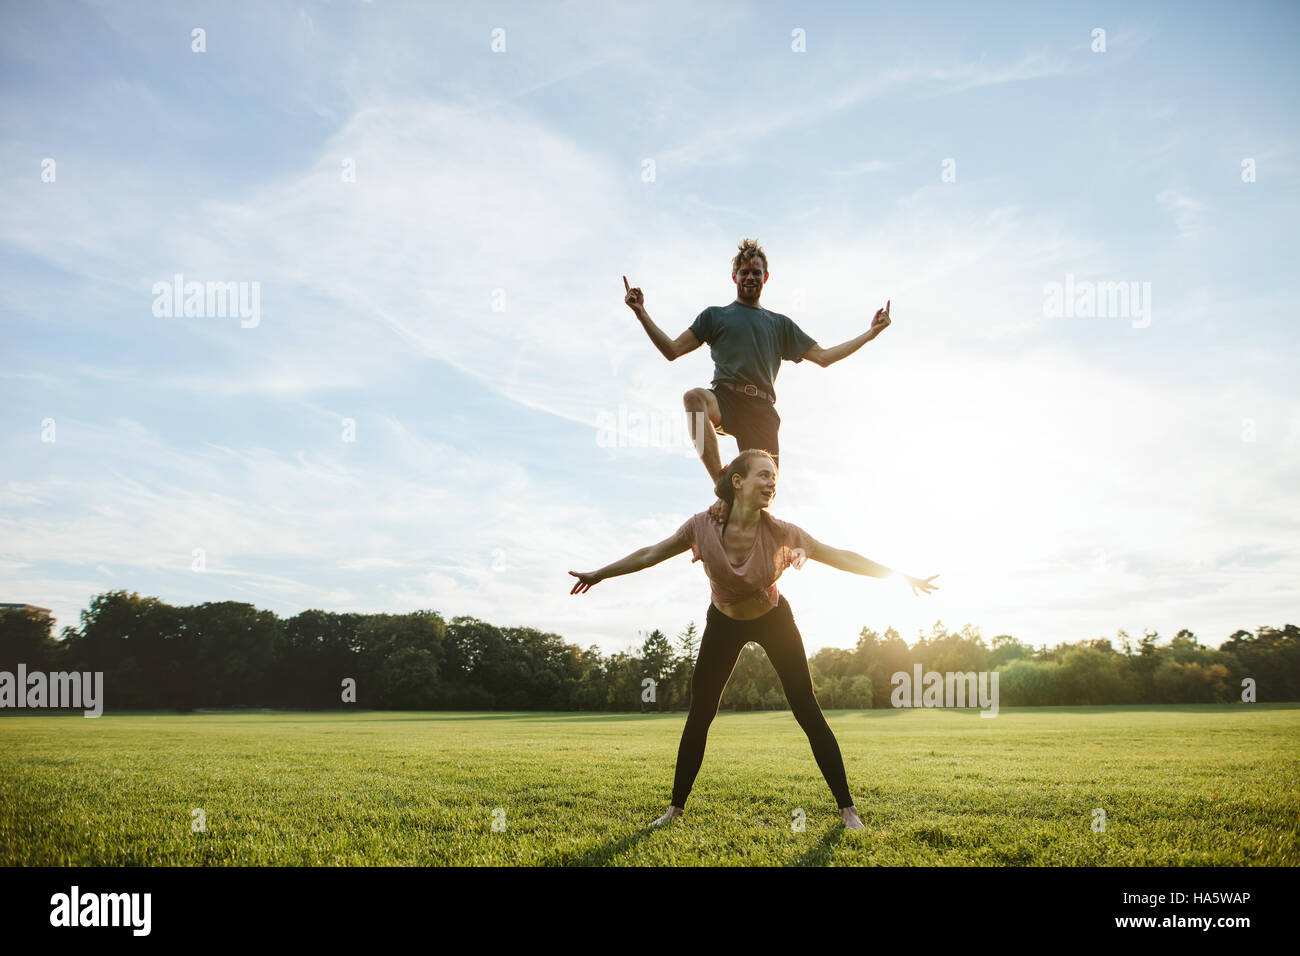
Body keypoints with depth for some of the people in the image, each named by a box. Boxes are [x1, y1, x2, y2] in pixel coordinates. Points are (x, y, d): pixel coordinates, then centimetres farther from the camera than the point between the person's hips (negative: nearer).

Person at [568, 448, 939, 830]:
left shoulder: (780, 532, -27)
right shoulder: (704, 526, -25)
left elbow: (841, 557, -19)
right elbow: (650, 554, -11)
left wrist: (902, 576, -21)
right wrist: (600, 574, -3)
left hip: (773, 620, -1)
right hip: (724, 623, 1)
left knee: (808, 712, -6)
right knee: (699, 715, -1)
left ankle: (847, 809, 4)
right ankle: (676, 808, 14)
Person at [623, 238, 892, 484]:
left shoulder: (780, 324, 28)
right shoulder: (715, 315, 23)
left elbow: (822, 357, 25)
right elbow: (672, 350, 14)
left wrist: (872, 332, 21)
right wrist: (641, 313, 3)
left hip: (762, 409, 2)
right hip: (724, 398, -2)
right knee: (693, 397, -39)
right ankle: (722, 483, -38)